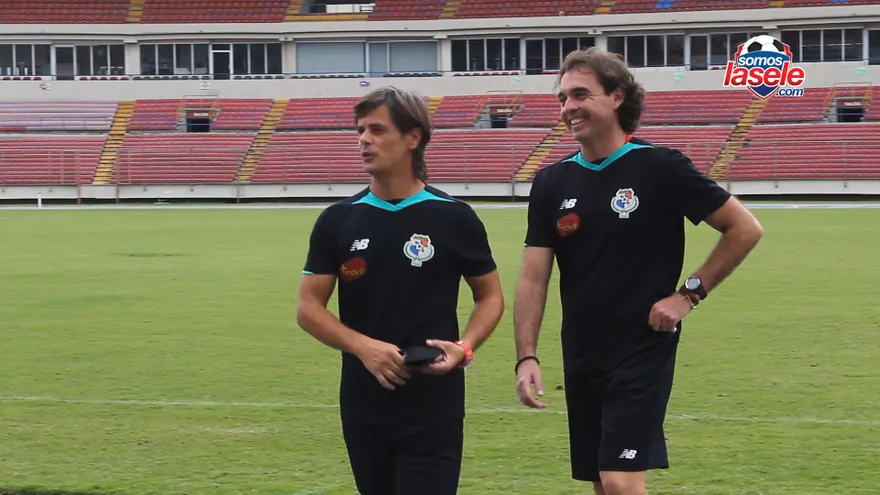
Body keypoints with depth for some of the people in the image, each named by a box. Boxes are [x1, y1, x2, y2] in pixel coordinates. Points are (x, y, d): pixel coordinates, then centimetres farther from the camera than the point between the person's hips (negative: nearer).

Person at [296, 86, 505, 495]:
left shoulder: (454, 218, -1)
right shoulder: (337, 221, 4)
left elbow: (490, 296, 7)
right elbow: (308, 307, 3)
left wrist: (464, 348, -13)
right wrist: (364, 347, -14)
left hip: (434, 410, -3)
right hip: (363, 407, 3)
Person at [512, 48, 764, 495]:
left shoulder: (659, 168, -9)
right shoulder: (552, 182, 3)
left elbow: (745, 229, -5)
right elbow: (533, 279, 2)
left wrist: (690, 293, -9)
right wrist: (526, 357, -9)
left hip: (643, 354, -5)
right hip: (581, 360, 5)